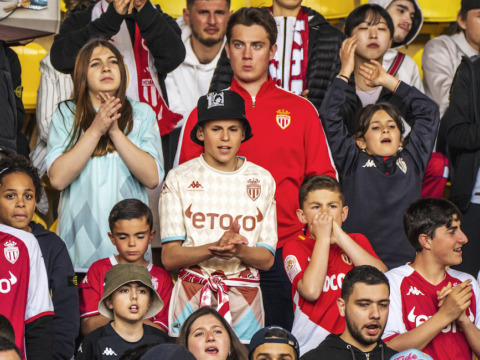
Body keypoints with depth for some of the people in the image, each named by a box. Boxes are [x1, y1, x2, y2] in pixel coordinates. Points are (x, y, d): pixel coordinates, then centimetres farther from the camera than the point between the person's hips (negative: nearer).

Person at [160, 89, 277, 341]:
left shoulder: (262, 180, 9)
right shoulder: (179, 178, 2)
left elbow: (267, 259, 6)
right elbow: (169, 257, -4)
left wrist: (239, 251, -16)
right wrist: (215, 248, -20)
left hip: (245, 298, 2)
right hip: (192, 294, -2)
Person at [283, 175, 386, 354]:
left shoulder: (357, 241, 14)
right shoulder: (295, 247, 4)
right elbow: (311, 291, -15)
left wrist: (339, 236, -7)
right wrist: (323, 237, -7)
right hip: (311, 345, -2)